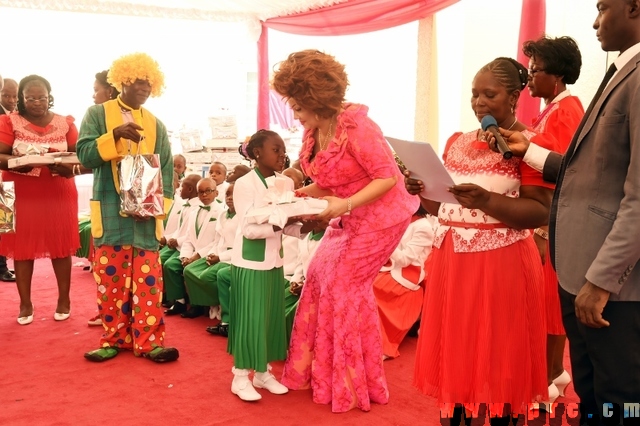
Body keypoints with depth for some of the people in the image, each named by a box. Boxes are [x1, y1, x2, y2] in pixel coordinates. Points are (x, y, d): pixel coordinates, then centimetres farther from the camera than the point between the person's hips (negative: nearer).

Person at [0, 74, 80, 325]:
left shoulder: (65, 123, 5)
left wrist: (71, 167, -19)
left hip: (59, 194, 1)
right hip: (22, 195, -1)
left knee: (61, 246, 4)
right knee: (22, 247, 2)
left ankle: (64, 300, 16)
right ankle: (25, 304, 13)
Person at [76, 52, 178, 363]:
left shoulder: (155, 124, 11)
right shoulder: (97, 113, 5)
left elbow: (166, 169, 7)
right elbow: (85, 155, -7)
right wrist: (115, 134, -21)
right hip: (110, 210, -1)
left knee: (148, 278, 0)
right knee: (111, 277, 3)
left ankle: (148, 341, 6)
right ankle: (115, 338, 16)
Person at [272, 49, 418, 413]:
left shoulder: (356, 127, -27)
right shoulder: (314, 130, -1)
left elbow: (388, 177, -25)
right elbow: (328, 183, 8)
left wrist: (346, 204, -32)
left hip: (380, 216, -9)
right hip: (349, 218, 9)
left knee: (344, 285, -4)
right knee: (320, 277, 8)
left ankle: (353, 384, 15)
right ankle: (317, 369, 24)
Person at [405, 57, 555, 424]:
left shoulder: (532, 144, -7)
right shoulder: (457, 142, 12)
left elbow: (541, 213, -13)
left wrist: (487, 200, -25)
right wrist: (422, 191, -4)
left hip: (500, 264, -6)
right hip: (452, 260, 6)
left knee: (498, 357, 4)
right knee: (456, 351, 13)